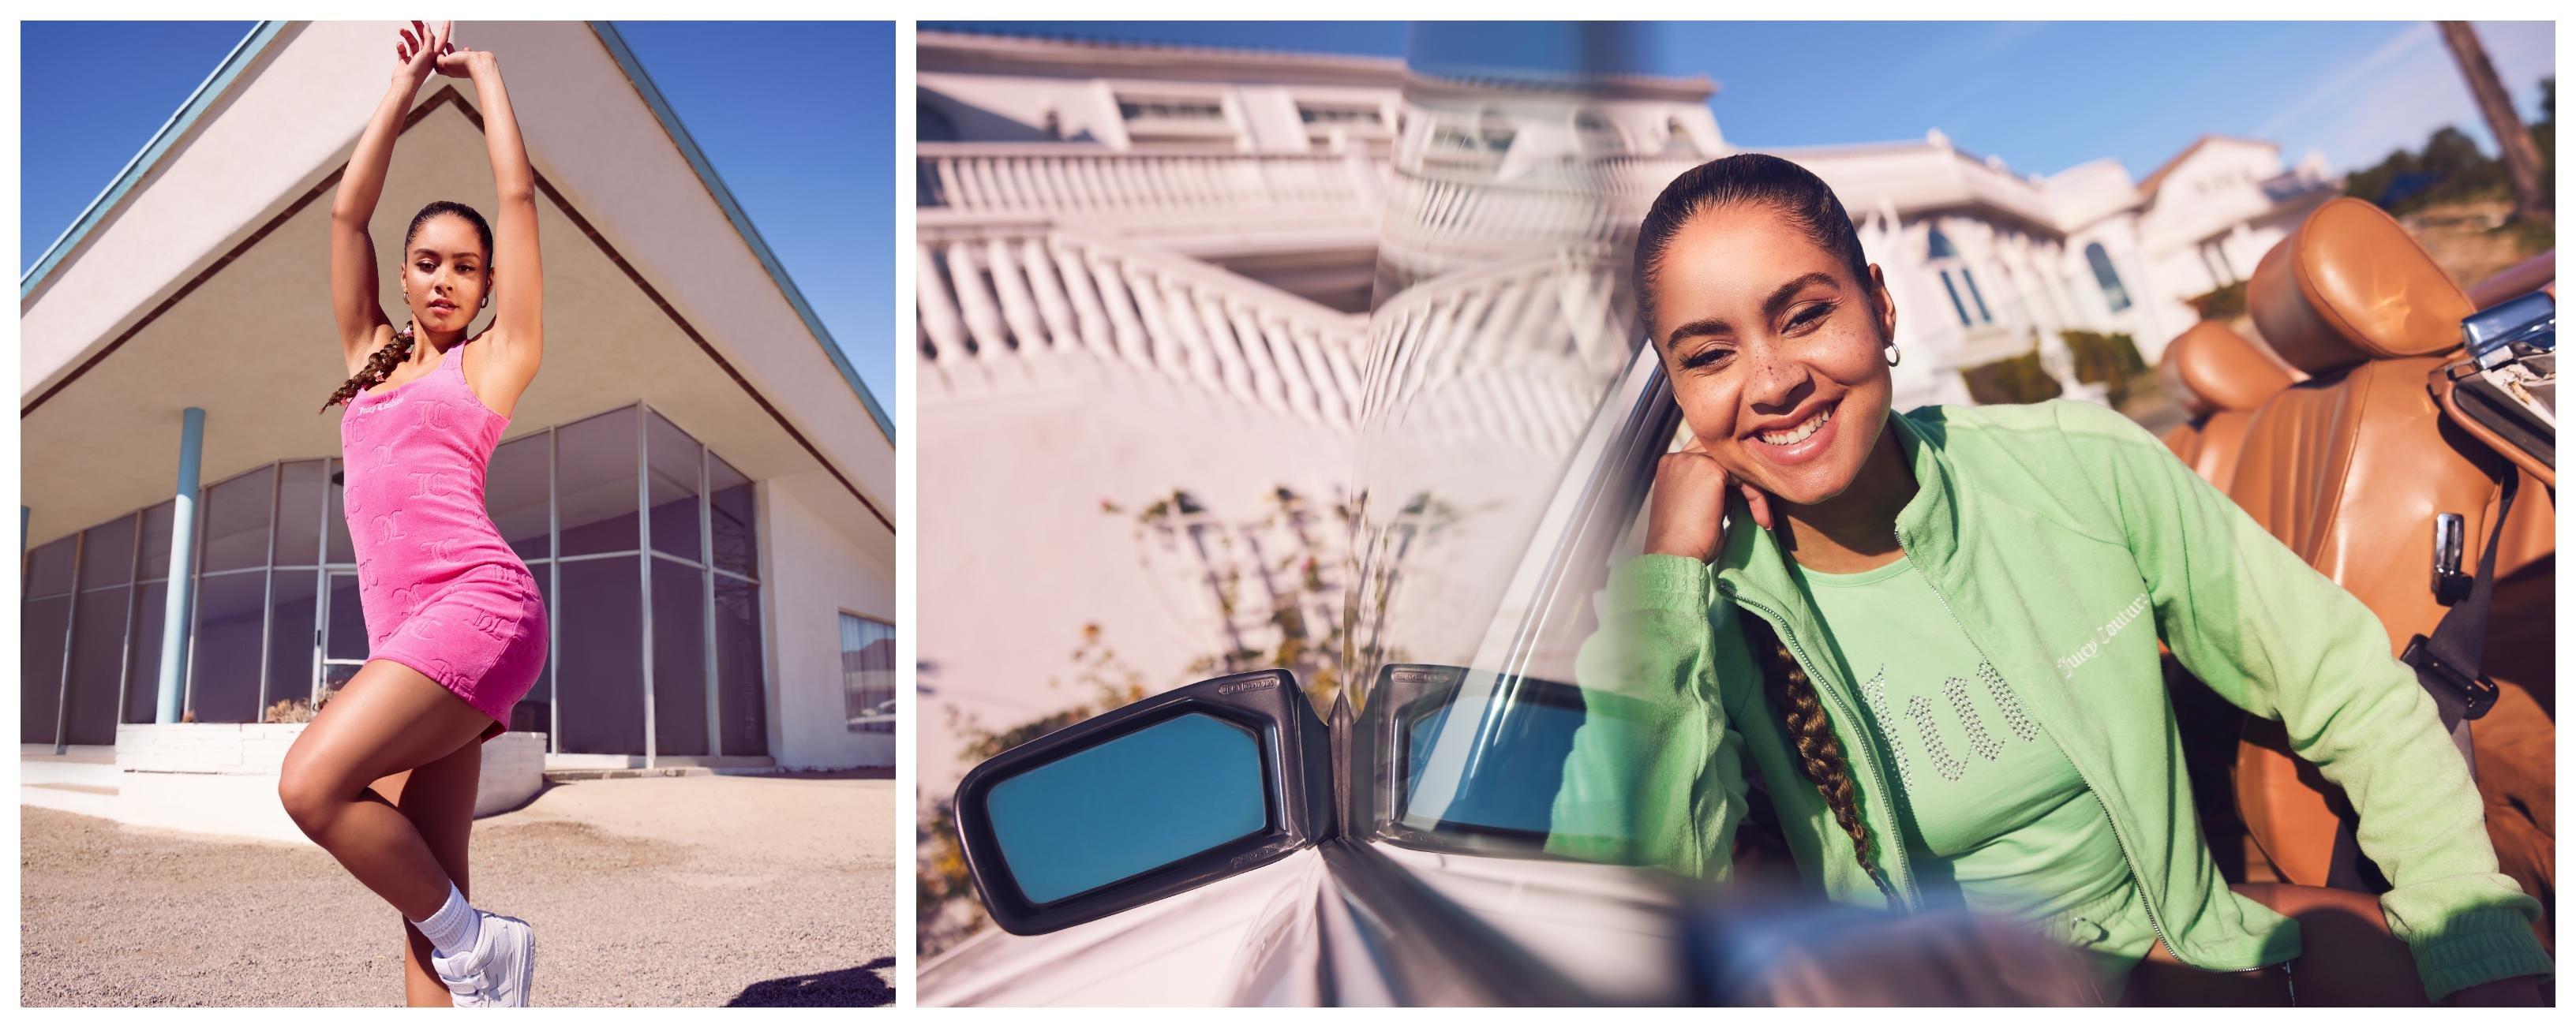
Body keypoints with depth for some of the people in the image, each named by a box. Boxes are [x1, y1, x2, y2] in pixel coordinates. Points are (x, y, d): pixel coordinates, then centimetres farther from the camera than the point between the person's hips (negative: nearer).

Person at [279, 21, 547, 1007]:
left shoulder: (492, 361, 11)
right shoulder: (370, 358, 24)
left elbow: (519, 195, 11)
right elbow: (347, 208, 24)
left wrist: (484, 69, 24)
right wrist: (407, 82, 27)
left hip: (479, 604, -6)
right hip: (406, 631, 6)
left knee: (312, 782, -23)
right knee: (425, 898, -2)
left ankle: (477, 942, -7)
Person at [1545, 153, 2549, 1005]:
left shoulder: (2079, 470, -10)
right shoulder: (1711, 617, -15)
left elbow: (2351, 692, -1)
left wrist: (2491, 959, -13)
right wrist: (1662, 580, -29)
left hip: (2175, 946, 4)